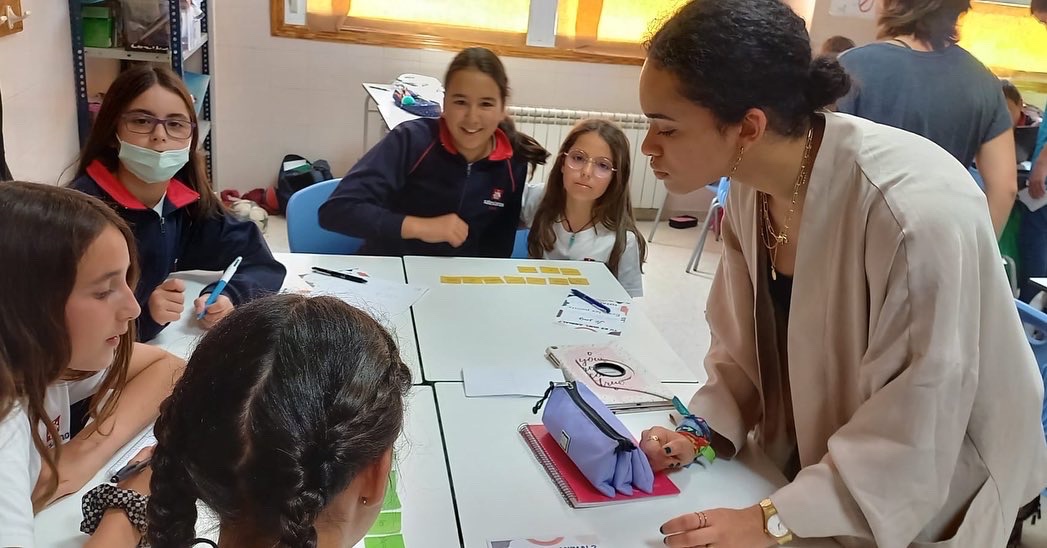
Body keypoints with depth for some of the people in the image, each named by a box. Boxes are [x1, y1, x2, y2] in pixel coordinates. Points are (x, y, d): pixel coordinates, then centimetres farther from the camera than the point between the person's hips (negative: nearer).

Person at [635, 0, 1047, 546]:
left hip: (926, 502, -5)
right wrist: (701, 430, -11)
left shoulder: (918, 211, -33)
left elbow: (915, 429, -27)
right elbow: (747, 341, 0)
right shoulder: (751, 187, -11)